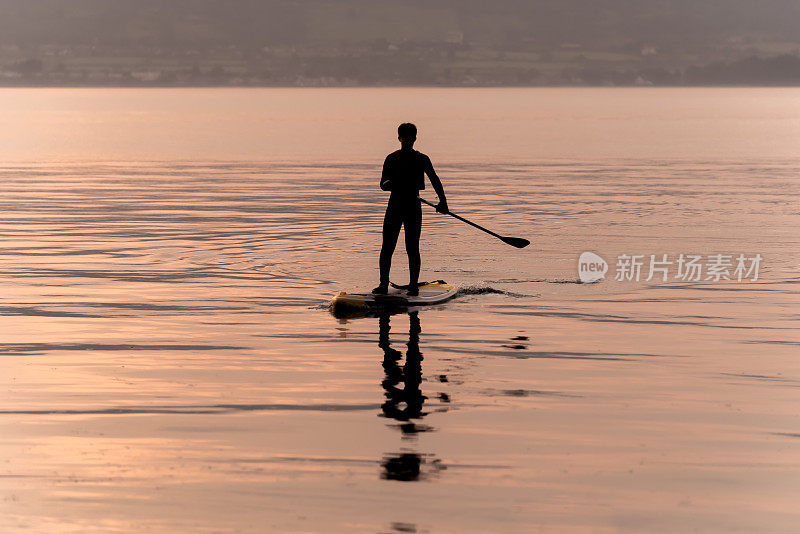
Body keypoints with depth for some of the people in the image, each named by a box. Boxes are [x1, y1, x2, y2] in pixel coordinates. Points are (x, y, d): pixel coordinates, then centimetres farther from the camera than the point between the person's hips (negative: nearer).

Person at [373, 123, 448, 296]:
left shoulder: (422, 160, 3)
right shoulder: (391, 159, 6)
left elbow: (435, 180, 10)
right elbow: (382, 184, 4)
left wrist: (443, 201, 4)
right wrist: (387, 184, -20)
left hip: (413, 207, -2)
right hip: (394, 207, 2)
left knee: (412, 249, -5)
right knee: (387, 248, -2)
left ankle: (414, 285, 2)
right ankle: (383, 285, 5)